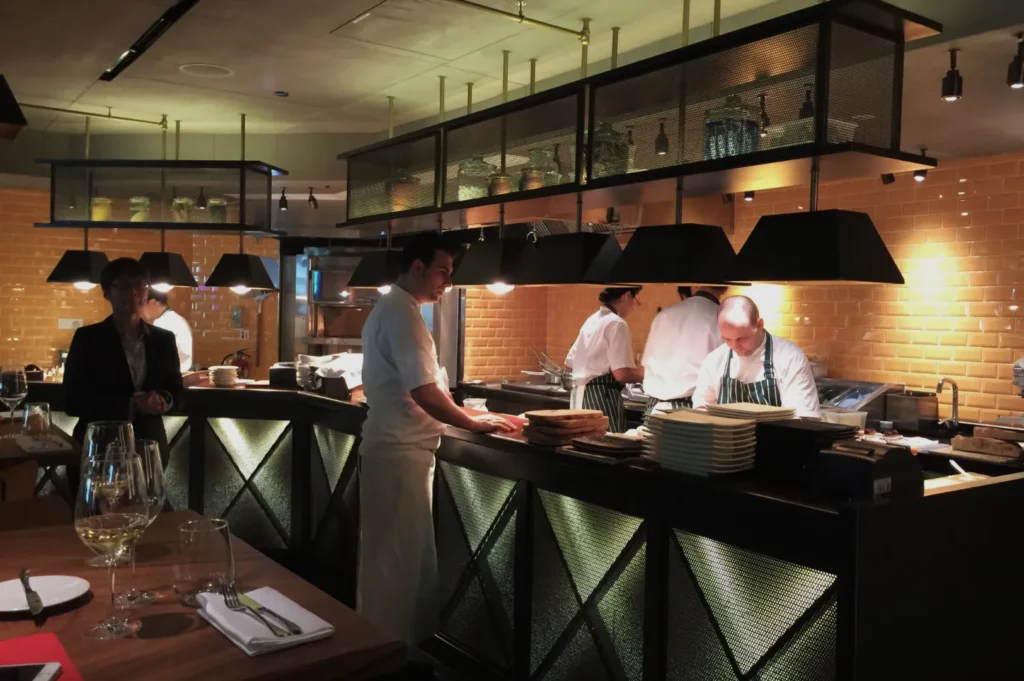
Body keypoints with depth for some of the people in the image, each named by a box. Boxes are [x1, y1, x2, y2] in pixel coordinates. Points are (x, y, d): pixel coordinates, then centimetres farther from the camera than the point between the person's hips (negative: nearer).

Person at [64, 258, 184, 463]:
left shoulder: (164, 339, 6)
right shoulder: (87, 338, -4)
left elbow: (176, 390, 9)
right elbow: (73, 400, -9)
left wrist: (163, 399, -15)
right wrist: (130, 405, -20)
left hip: (150, 447, 3)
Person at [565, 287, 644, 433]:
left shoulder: (592, 320, 14)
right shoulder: (616, 324, -13)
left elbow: (571, 362, 19)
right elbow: (622, 374, -19)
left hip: (580, 395, 9)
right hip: (601, 397, -9)